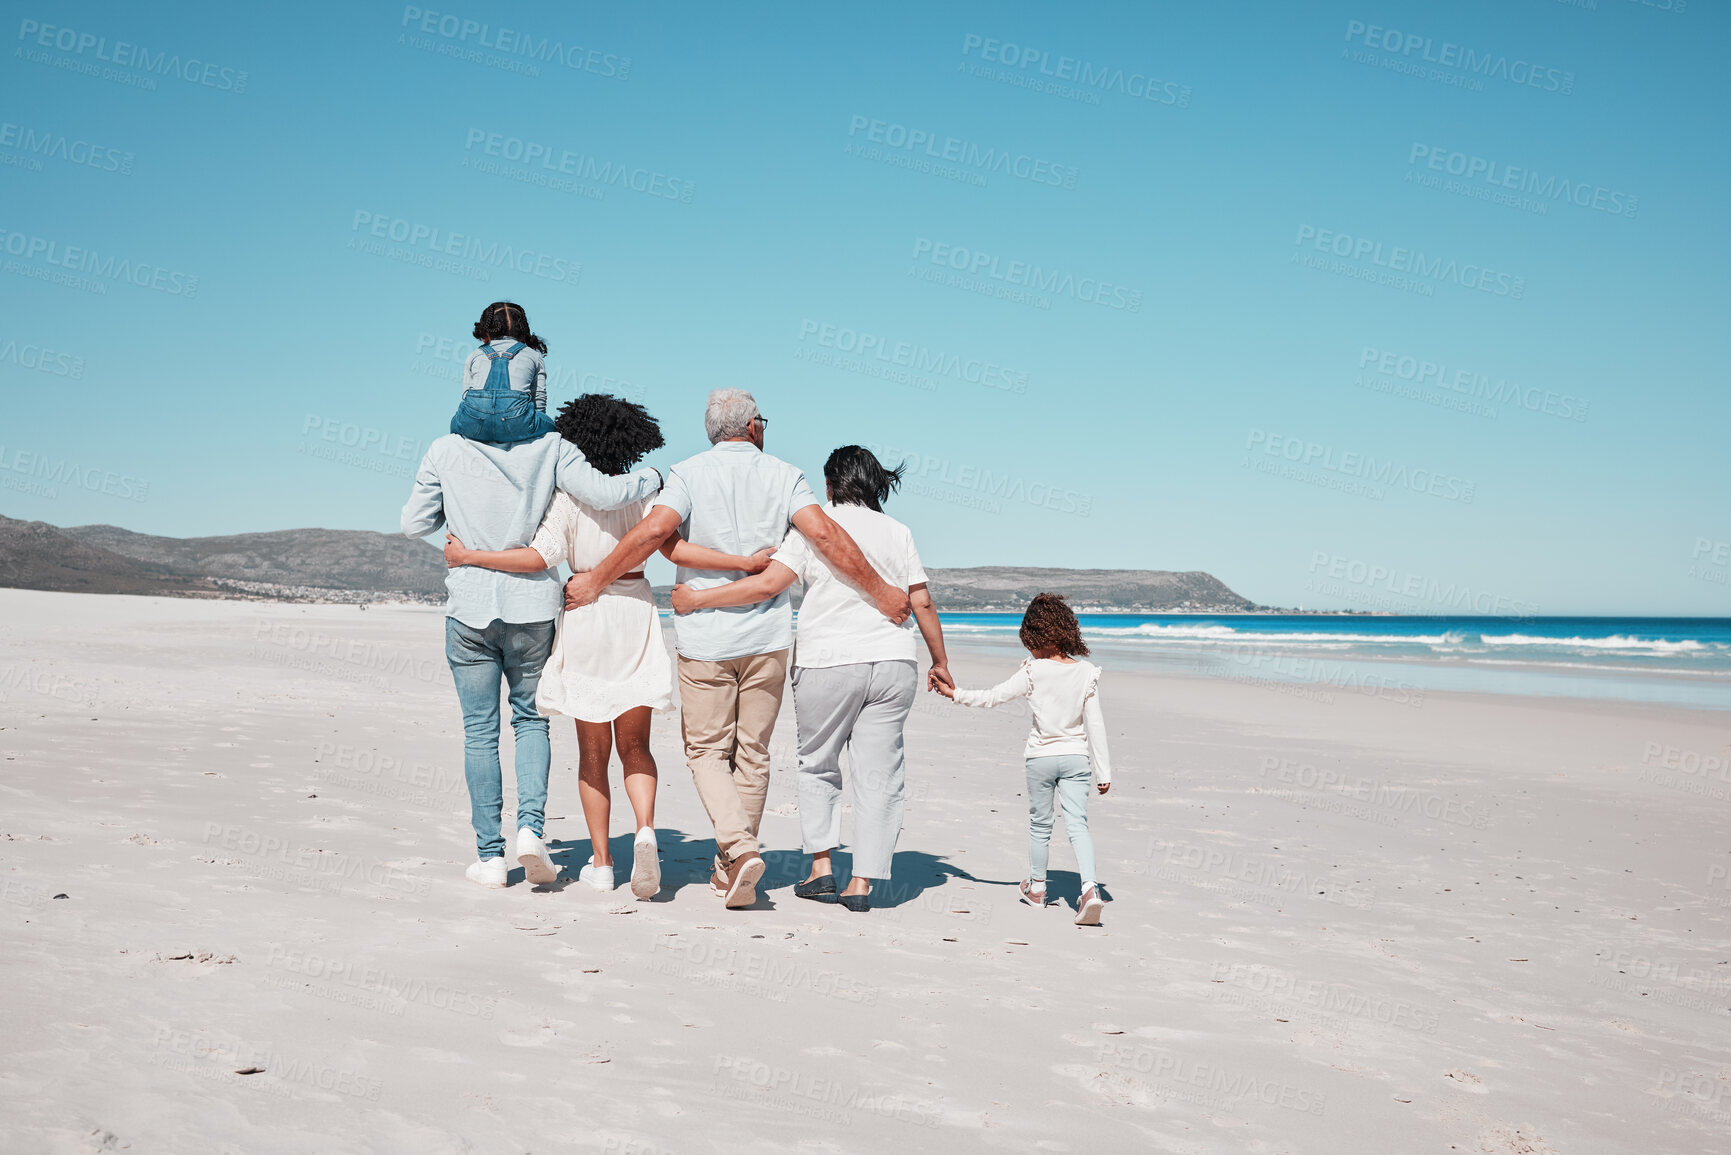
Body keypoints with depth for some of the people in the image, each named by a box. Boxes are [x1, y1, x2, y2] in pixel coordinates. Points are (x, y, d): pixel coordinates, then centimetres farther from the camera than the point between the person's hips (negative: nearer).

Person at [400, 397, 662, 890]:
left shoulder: (446, 451, -2)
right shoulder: (550, 448, -5)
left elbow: (415, 523, 2)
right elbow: (603, 493, -14)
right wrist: (649, 477, 4)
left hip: (470, 605, 0)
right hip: (532, 604, 0)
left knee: (480, 731, 7)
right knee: (531, 718, 15)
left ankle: (490, 856, 9)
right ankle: (531, 825, -4)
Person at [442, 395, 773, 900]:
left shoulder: (568, 497, -6)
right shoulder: (643, 492, -1)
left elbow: (540, 558, -15)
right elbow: (675, 549, -13)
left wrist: (468, 555, -6)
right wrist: (745, 563, -13)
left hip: (586, 617, -1)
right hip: (636, 616, 1)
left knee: (593, 751, 10)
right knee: (634, 745, 11)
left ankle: (600, 862, 12)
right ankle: (646, 830, -15)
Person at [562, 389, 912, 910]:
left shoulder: (689, 473, -1)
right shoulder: (783, 475, 2)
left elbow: (653, 532, -16)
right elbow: (825, 535, -10)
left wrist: (594, 582, -8)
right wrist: (880, 591, -5)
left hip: (704, 636, -1)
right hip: (767, 636, 2)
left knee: (706, 750, 8)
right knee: (752, 753, 12)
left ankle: (739, 847, -13)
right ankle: (732, 868, 18)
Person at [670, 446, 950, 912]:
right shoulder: (897, 532, 9)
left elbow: (768, 584, -10)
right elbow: (922, 602, 8)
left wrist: (696, 599, -4)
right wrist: (940, 662, 19)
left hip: (828, 663, -2)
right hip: (894, 664, 3)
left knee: (818, 764, 16)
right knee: (878, 773, 6)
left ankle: (821, 865, 11)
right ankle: (862, 883, 4)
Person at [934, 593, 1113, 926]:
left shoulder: (1032, 672, -12)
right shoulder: (1087, 673, -3)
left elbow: (991, 697, -9)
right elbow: (1095, 724, -2)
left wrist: (953, 692, 4)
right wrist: (1103, 771, 3)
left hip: (1041, 757, -1)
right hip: (1076, 757, 1)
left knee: (1040, 823, 15)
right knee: (1077, 824, -3)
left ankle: (1037, 886, 31)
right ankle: (1090, 887, -23)